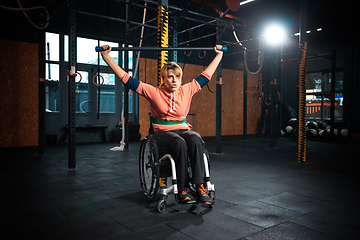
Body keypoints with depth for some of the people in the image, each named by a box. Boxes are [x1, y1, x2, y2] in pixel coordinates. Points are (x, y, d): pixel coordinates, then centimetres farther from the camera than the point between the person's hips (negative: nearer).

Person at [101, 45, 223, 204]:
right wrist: (106, 57, -1)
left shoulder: (187, 90, 9)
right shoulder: (154, 92, 1)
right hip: (163, 132, -2)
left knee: (195, 139, -33)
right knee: (179, 143, -36)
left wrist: (219, 54, 27)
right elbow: (127, 80, 0)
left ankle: (200, 186, -32)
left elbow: (206, 76, 20)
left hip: (183, 130, 3)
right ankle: (182, 189, -26)